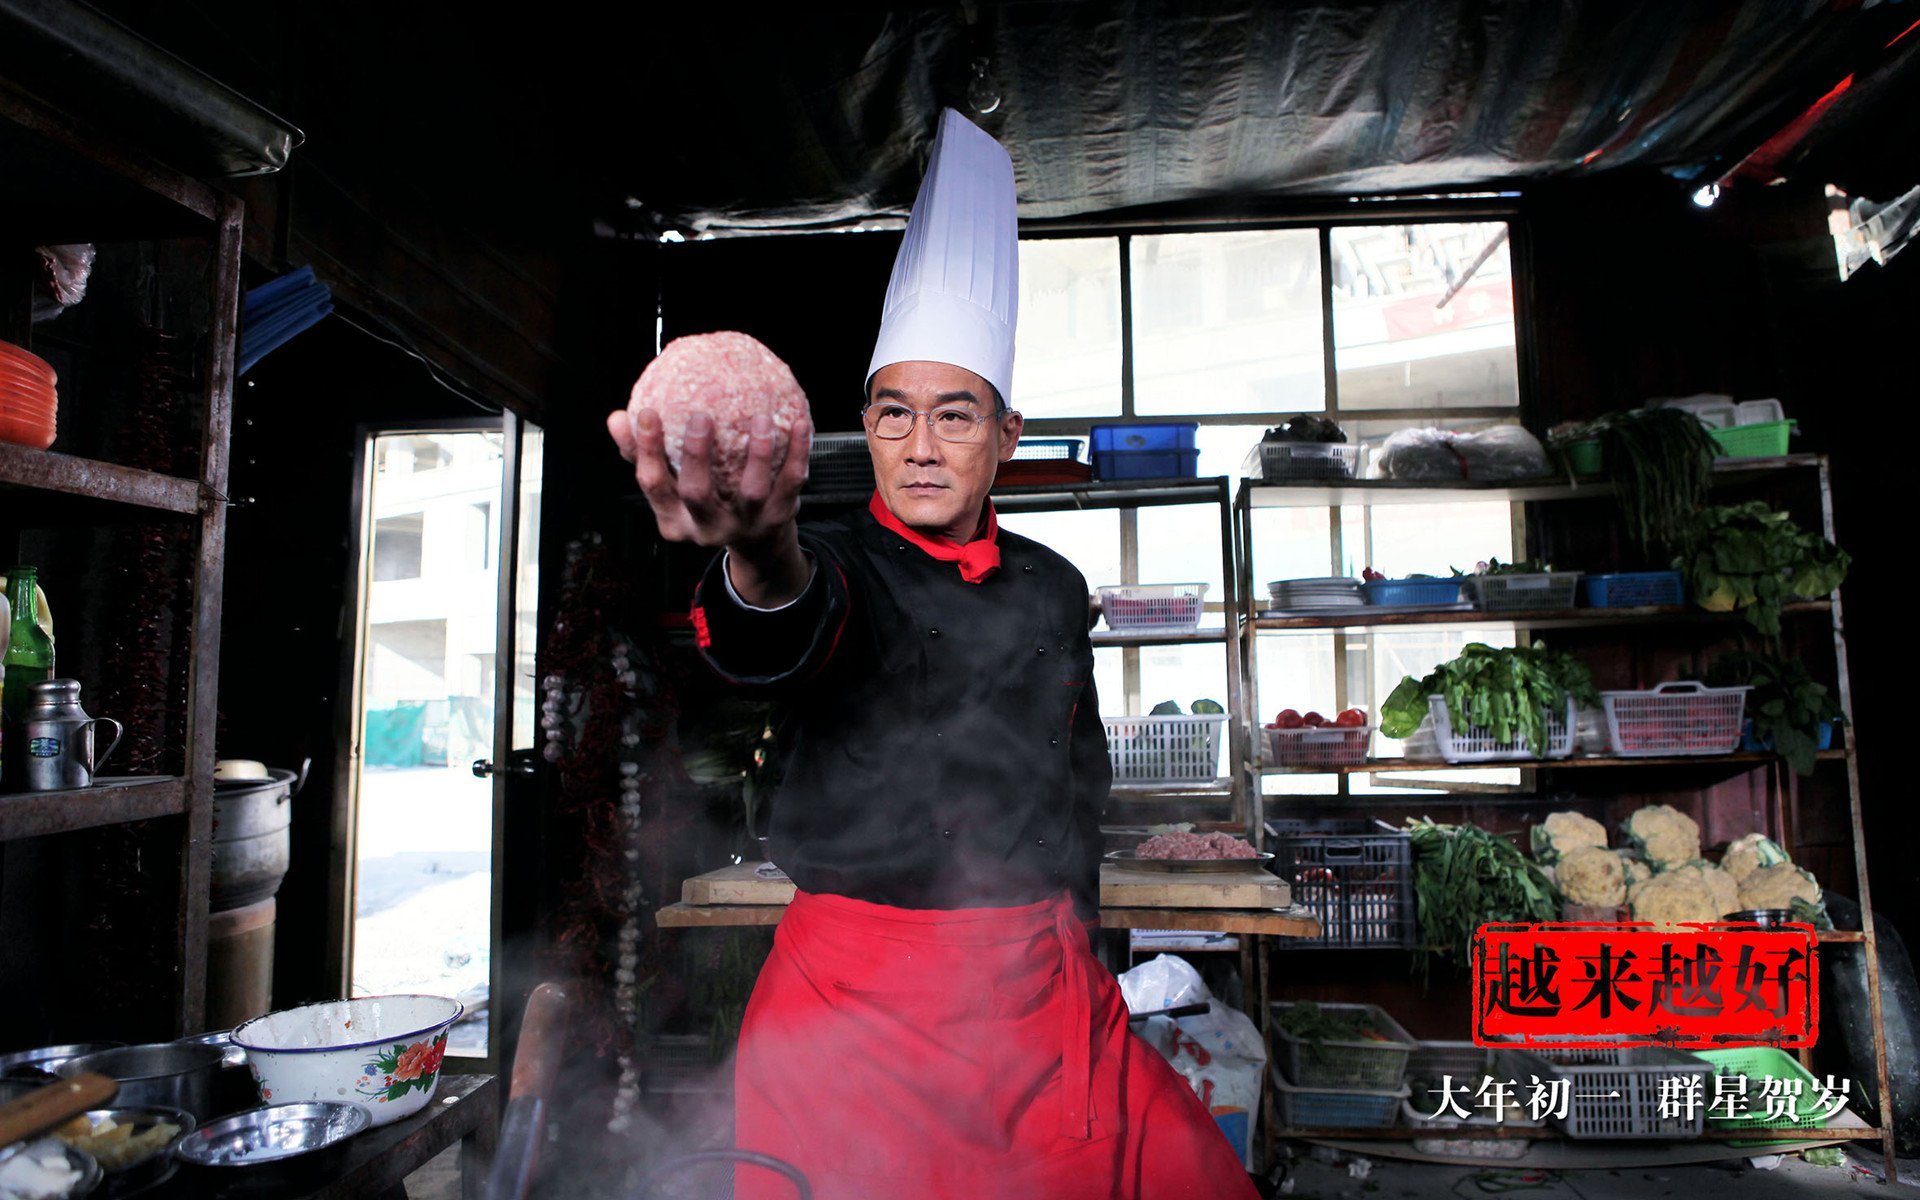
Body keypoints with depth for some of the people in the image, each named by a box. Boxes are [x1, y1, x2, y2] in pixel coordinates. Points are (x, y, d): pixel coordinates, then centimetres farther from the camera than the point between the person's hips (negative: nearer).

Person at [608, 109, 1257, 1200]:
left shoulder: (1053, 588, 6)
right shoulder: (834, 564, -7)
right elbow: (778, 642, -32)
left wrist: (1069, 937, 15)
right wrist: (761, 558, -54)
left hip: (1038, 988, 4)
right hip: (855, 996, -3)